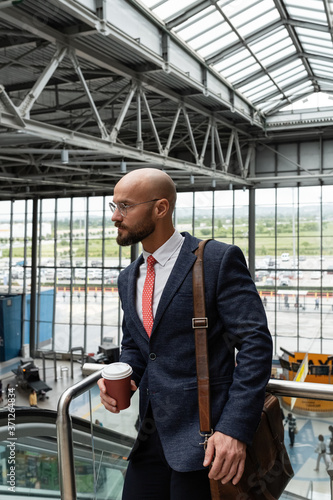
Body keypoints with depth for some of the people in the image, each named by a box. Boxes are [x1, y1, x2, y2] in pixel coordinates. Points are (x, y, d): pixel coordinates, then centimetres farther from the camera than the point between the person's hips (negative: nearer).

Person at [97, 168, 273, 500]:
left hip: (204, 436, -6)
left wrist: (235, 428, -21)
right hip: (151, 434, 6)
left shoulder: (218, 259, -11)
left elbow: (255, 343, -14)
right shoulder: (129, 278, 12)